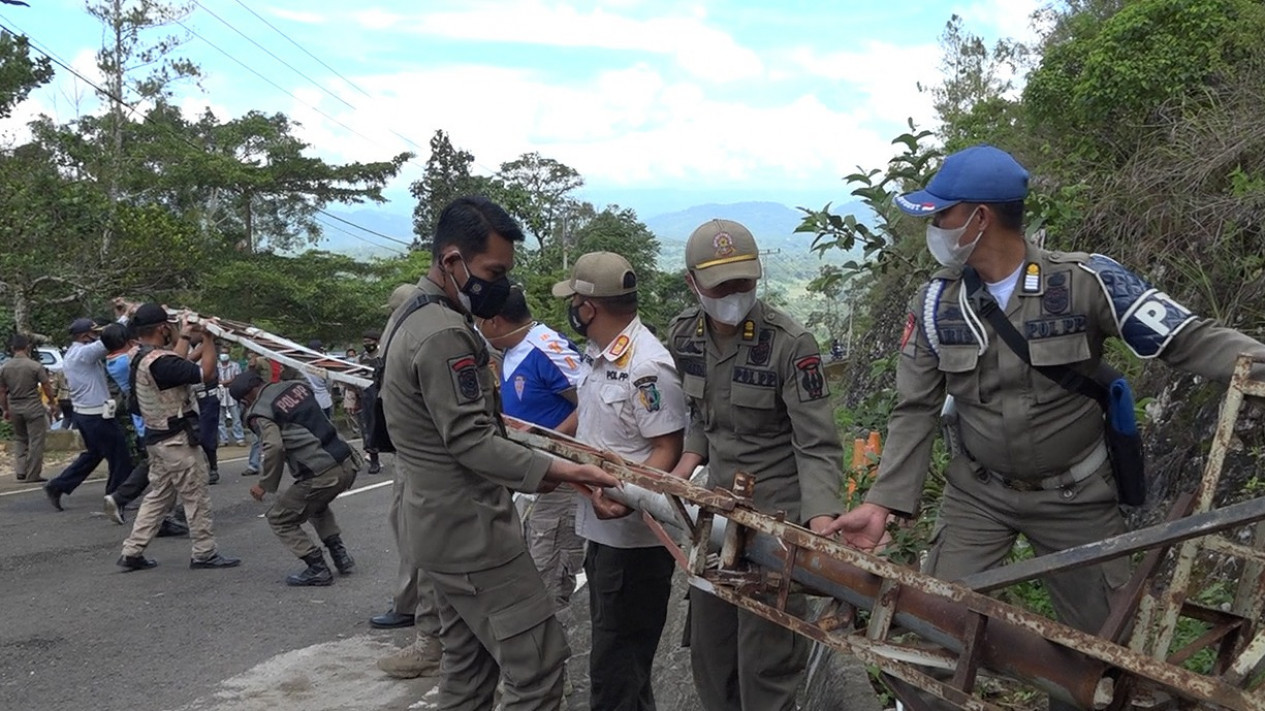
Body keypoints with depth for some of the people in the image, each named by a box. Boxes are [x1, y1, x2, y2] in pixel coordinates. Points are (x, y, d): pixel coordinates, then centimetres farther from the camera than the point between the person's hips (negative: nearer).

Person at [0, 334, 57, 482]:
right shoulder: (35, 366, -12)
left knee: (19, 439, 19)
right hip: (34, 408, -4)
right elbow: (46, 387, -8)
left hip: (14, 408, 4)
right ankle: (33, 475, 2)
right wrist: (53, 403, 5)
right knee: (35, 441, 2)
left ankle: (20, 472, 10)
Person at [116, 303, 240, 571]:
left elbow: (177, 366, 23)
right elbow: (205, 373, -24)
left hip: (157, 437, 10)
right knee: (196, 497, 1)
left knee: (158, 496, 16)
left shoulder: (141, 359, 8)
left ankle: (132, 551, 16)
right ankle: (204, 553, 10)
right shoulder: (159, 361, -23)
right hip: (177, 440, -10)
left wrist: (184, 336, 25)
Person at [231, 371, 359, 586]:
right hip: (348, 464, 8)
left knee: (279, 519, 13)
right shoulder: (297, 385, 15)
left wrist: (265, 485, -6)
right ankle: (340, 555, 30)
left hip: (321, 475, -8)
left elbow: (274, 447, -19)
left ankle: (318, 569, 8)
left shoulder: (260, 412, -5)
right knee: (317, 504, 36)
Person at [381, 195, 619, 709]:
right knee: (538, 661, -6)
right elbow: (471, 442, -24)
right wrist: (556, 470, -29)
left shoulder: (411, 318, 12)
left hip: (442, 522, 10)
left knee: (468, 661, 16)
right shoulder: (444, 334, -21)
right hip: (469, 529, -10)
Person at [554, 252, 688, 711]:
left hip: (632, 536, -10)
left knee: (618, 664, 0)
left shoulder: (646, 365, -22)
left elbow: (669, 449, -23)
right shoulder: (601, 355, 10)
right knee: (611, 651, 21)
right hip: (603, 529, 10)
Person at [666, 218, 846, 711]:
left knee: (766, 656, -1)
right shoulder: (684, 336, -1)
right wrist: (689, 460, -3)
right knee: (708, 643, 18)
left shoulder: (790, 344, -19)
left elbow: (817, 446, -20)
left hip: (778, 513, -6)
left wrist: (821, 527, -33)